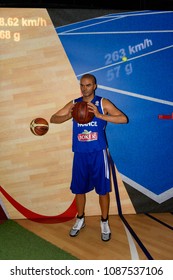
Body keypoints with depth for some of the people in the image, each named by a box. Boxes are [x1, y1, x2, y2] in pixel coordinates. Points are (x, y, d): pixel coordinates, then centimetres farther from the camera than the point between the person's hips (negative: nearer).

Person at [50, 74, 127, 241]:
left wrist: (99, 115, -26)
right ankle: (80, 220, 34)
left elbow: (123, 119, -15)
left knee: (102, 189, 5)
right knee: (79, 188, 12)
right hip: (80, 154, 3)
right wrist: (67, 116, -16)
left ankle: (104, 222, 25)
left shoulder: (103, 103, -5)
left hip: (98, 153, -3)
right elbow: (53, 119, 6)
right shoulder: (74, 104, 5)